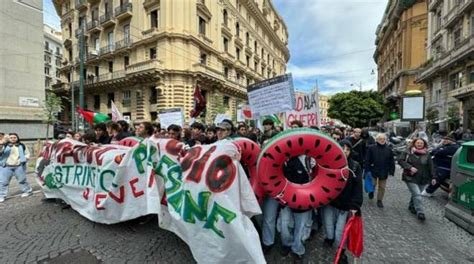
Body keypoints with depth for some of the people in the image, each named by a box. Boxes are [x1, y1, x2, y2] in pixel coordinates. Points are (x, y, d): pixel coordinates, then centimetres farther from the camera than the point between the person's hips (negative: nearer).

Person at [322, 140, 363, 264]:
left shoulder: (355, 166, -3)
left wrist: (355, 205, -11)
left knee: (340, 232, 3)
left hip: (345, 205, 0)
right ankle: (329, 237, 45)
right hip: (329, 202, 1)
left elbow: (357, 187, -5)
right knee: (329, 229, 11)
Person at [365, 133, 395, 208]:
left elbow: (391, 161, 7)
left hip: (384, 172, 3)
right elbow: (367, 160, -7)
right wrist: (367, 170, -10)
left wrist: (391, 171, 3)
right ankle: (371, 191, 39)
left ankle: (379, 200, 26)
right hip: (374, 171, -3)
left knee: (382, 187, 10)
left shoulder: (388, 149, 3)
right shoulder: (371, 148, -7)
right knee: (373, 184, 6)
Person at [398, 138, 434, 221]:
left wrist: (433, 177, 2)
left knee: (416, 194, 14)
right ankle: (420, 212, -4)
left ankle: (412, 206, 36)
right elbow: (400, 160, -10)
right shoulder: (407, 152, -4)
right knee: (417, 194, -10)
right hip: (410, 178, -4)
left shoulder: (427, 154, 6)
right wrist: (410, 167, -21)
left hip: (423, 179, 4)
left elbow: (431, 167, 7)